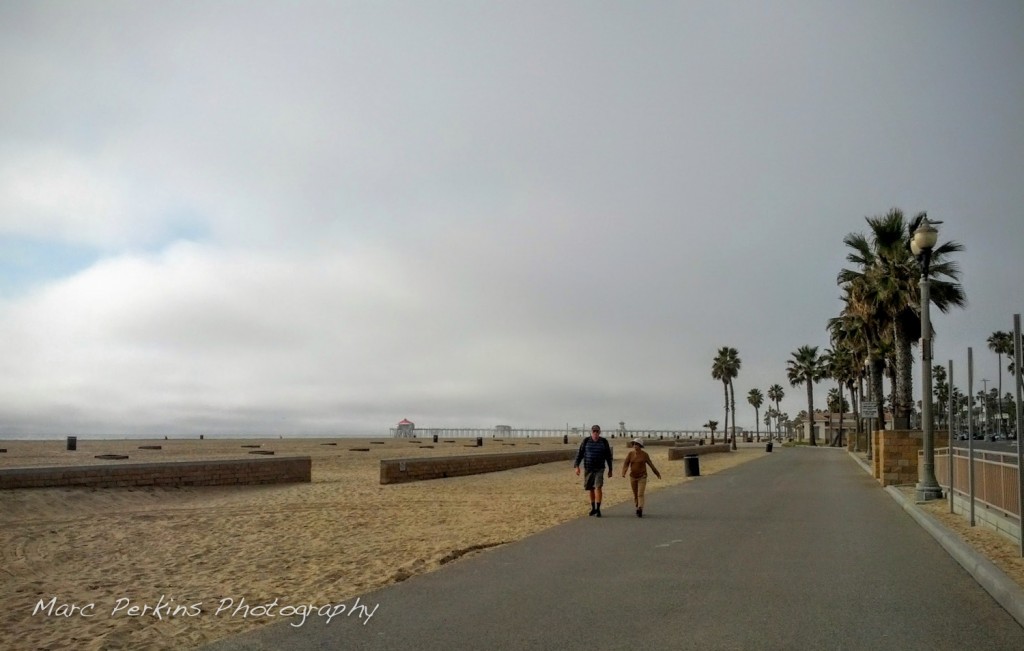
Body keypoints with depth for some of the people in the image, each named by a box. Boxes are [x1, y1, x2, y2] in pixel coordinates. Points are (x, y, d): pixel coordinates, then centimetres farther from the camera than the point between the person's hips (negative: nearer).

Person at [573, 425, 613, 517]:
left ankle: (598, 509, -16)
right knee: (591, 489, 10)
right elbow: (579, 454, -2)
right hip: (588, 468, 2)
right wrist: (577, 466, -12)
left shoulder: (604, 441, -2)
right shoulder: (586, 441, -2)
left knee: (598, 487, -16)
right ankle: (593, 508, 26)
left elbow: (608, 456, 5)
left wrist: (610, 469, 7)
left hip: (599, 469, -2)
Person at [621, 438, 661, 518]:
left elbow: (651, 464, 3)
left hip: (642, 477, -3)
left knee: (640, 494, -15)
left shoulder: (645, 454, -8)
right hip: (633, 477, 3)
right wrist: (623, 473, -27)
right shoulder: (630, 454, -4)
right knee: (635, 495, 11)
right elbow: (626, 464, -10)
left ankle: (639, 510, -25)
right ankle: (638, 508, 31)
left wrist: (657, 473, 12)